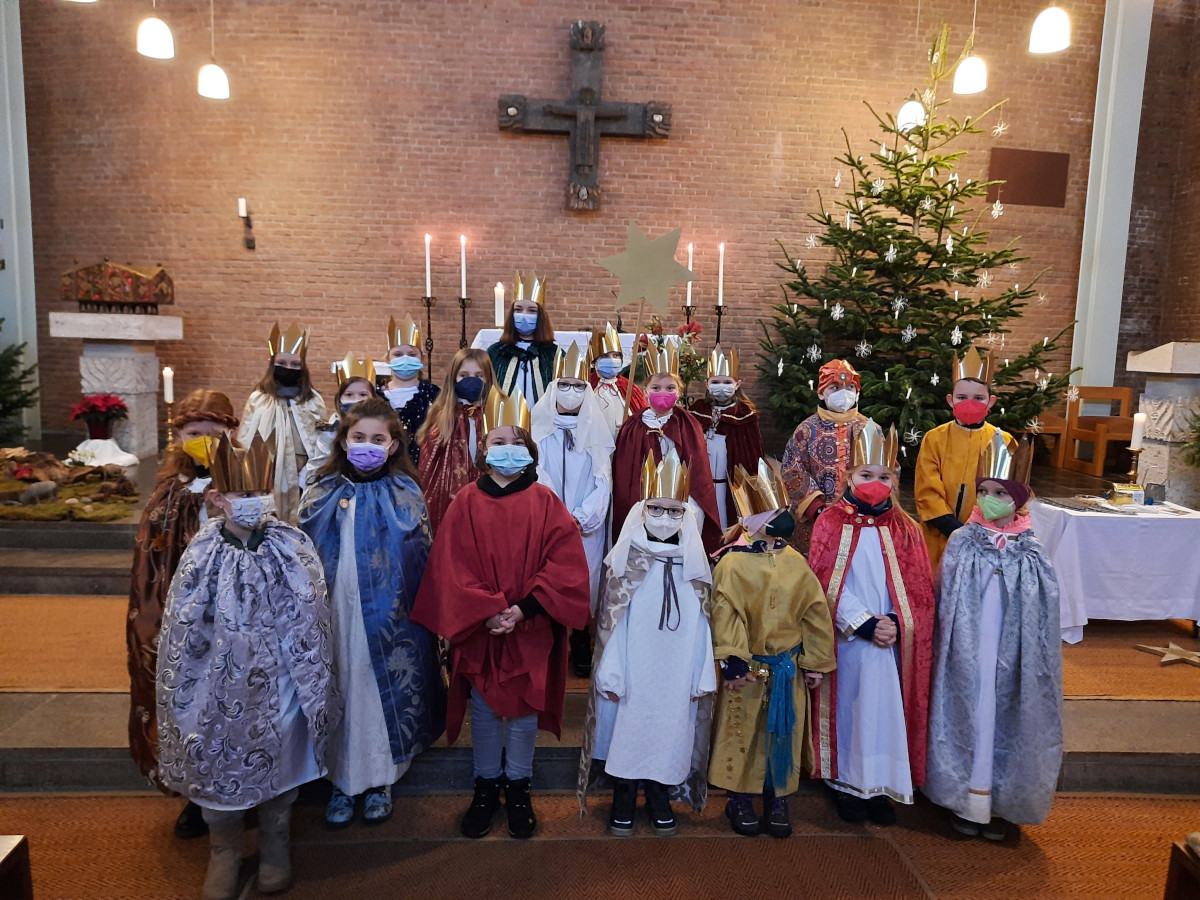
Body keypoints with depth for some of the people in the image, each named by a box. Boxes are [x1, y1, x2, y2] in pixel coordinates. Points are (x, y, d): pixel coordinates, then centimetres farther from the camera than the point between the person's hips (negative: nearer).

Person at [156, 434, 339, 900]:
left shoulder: (293, 549, -11)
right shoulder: (202, 555, -12)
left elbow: (309, 626, -3)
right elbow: (181, 633, -3)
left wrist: (315, 690, 1)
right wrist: (184, 697, 1)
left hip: (275, 687, 0)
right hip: (219, 688, 0)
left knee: (277, 763, 16)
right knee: (217, 763, 16)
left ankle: (275, 847, 41)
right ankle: (224, 852, 42)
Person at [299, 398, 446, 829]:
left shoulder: (406, 496, -1)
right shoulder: (322, 495, 3)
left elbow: (421, 563, 0)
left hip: (388, 621, -1)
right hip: (333, 619, 1)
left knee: (383, 693, 8)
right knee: (339, 693, 9)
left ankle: (380, 781, 29)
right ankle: (341, 783, 28)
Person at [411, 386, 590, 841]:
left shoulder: (545, 502, -3)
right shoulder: (467, 502, -1)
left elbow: (565, 565, -9)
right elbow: (451, 565, -6)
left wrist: (523, 609, -17)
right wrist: (488, 610, -16)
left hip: (532, 630, 0)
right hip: (479, 630, 1)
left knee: (525, 709, 11)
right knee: (484, 710, 13)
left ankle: (518, 787, 31)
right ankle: (486, 786, 32)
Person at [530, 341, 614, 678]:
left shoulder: (596, 430, 3)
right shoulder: (540, 428, 1)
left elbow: (602, 482, 0)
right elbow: (535, 476, -3)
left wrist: (581, 517, -12)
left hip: (588, 526, 1)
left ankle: (581, 648, 21)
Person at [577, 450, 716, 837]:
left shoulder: (694, 567, 2)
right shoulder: (625, 565, -5)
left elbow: (701, 626, 4)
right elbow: (609, 624, -4)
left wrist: (703, 675, 2)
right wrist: (610, 674, -8)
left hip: (677, 673, 2)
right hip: (633, 671, -2)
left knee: (669, 726, 9)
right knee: (628, 725, 5)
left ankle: (660, 795, 30)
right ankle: (623, 798, 25)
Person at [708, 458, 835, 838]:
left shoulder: (796, 564, -1)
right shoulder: (731, 565, -12)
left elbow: (816, 614, 3)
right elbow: (725, 617, -16)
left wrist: (816, 662, 3)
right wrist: (733, 661, -20)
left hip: (788, 669, 3)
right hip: (746, 668, -3)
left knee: (784, 733, 11)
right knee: (741, 732, 9)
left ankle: (777, 800, 28)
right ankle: (739, 801, 27)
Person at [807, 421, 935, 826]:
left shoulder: (903, 529, 5)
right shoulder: (831, 523, -2)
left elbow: (918, 588, 2)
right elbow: (827, 584, -8)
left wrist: (894, 623, -13)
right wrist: (865, 624, -15)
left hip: (890, 638, 2)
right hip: (845, 639, -1)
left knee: (884, 707, 5)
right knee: (847, 708, 6)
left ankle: (880, 786, 21)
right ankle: (846, 782, 23)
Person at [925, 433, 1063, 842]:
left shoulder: (1032, 554, -3)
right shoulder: (961, 544, -4)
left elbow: (1043, 617, 2)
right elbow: (946, 605, 1)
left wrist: (1032, 664, 0)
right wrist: (954, 651, -1)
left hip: (1012, 660, 1)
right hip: (966, 659, 0)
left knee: (1006, 719, 8)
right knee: (969, 715, 6)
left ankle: (1000, 804, 25)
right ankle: (965, 799, 23)